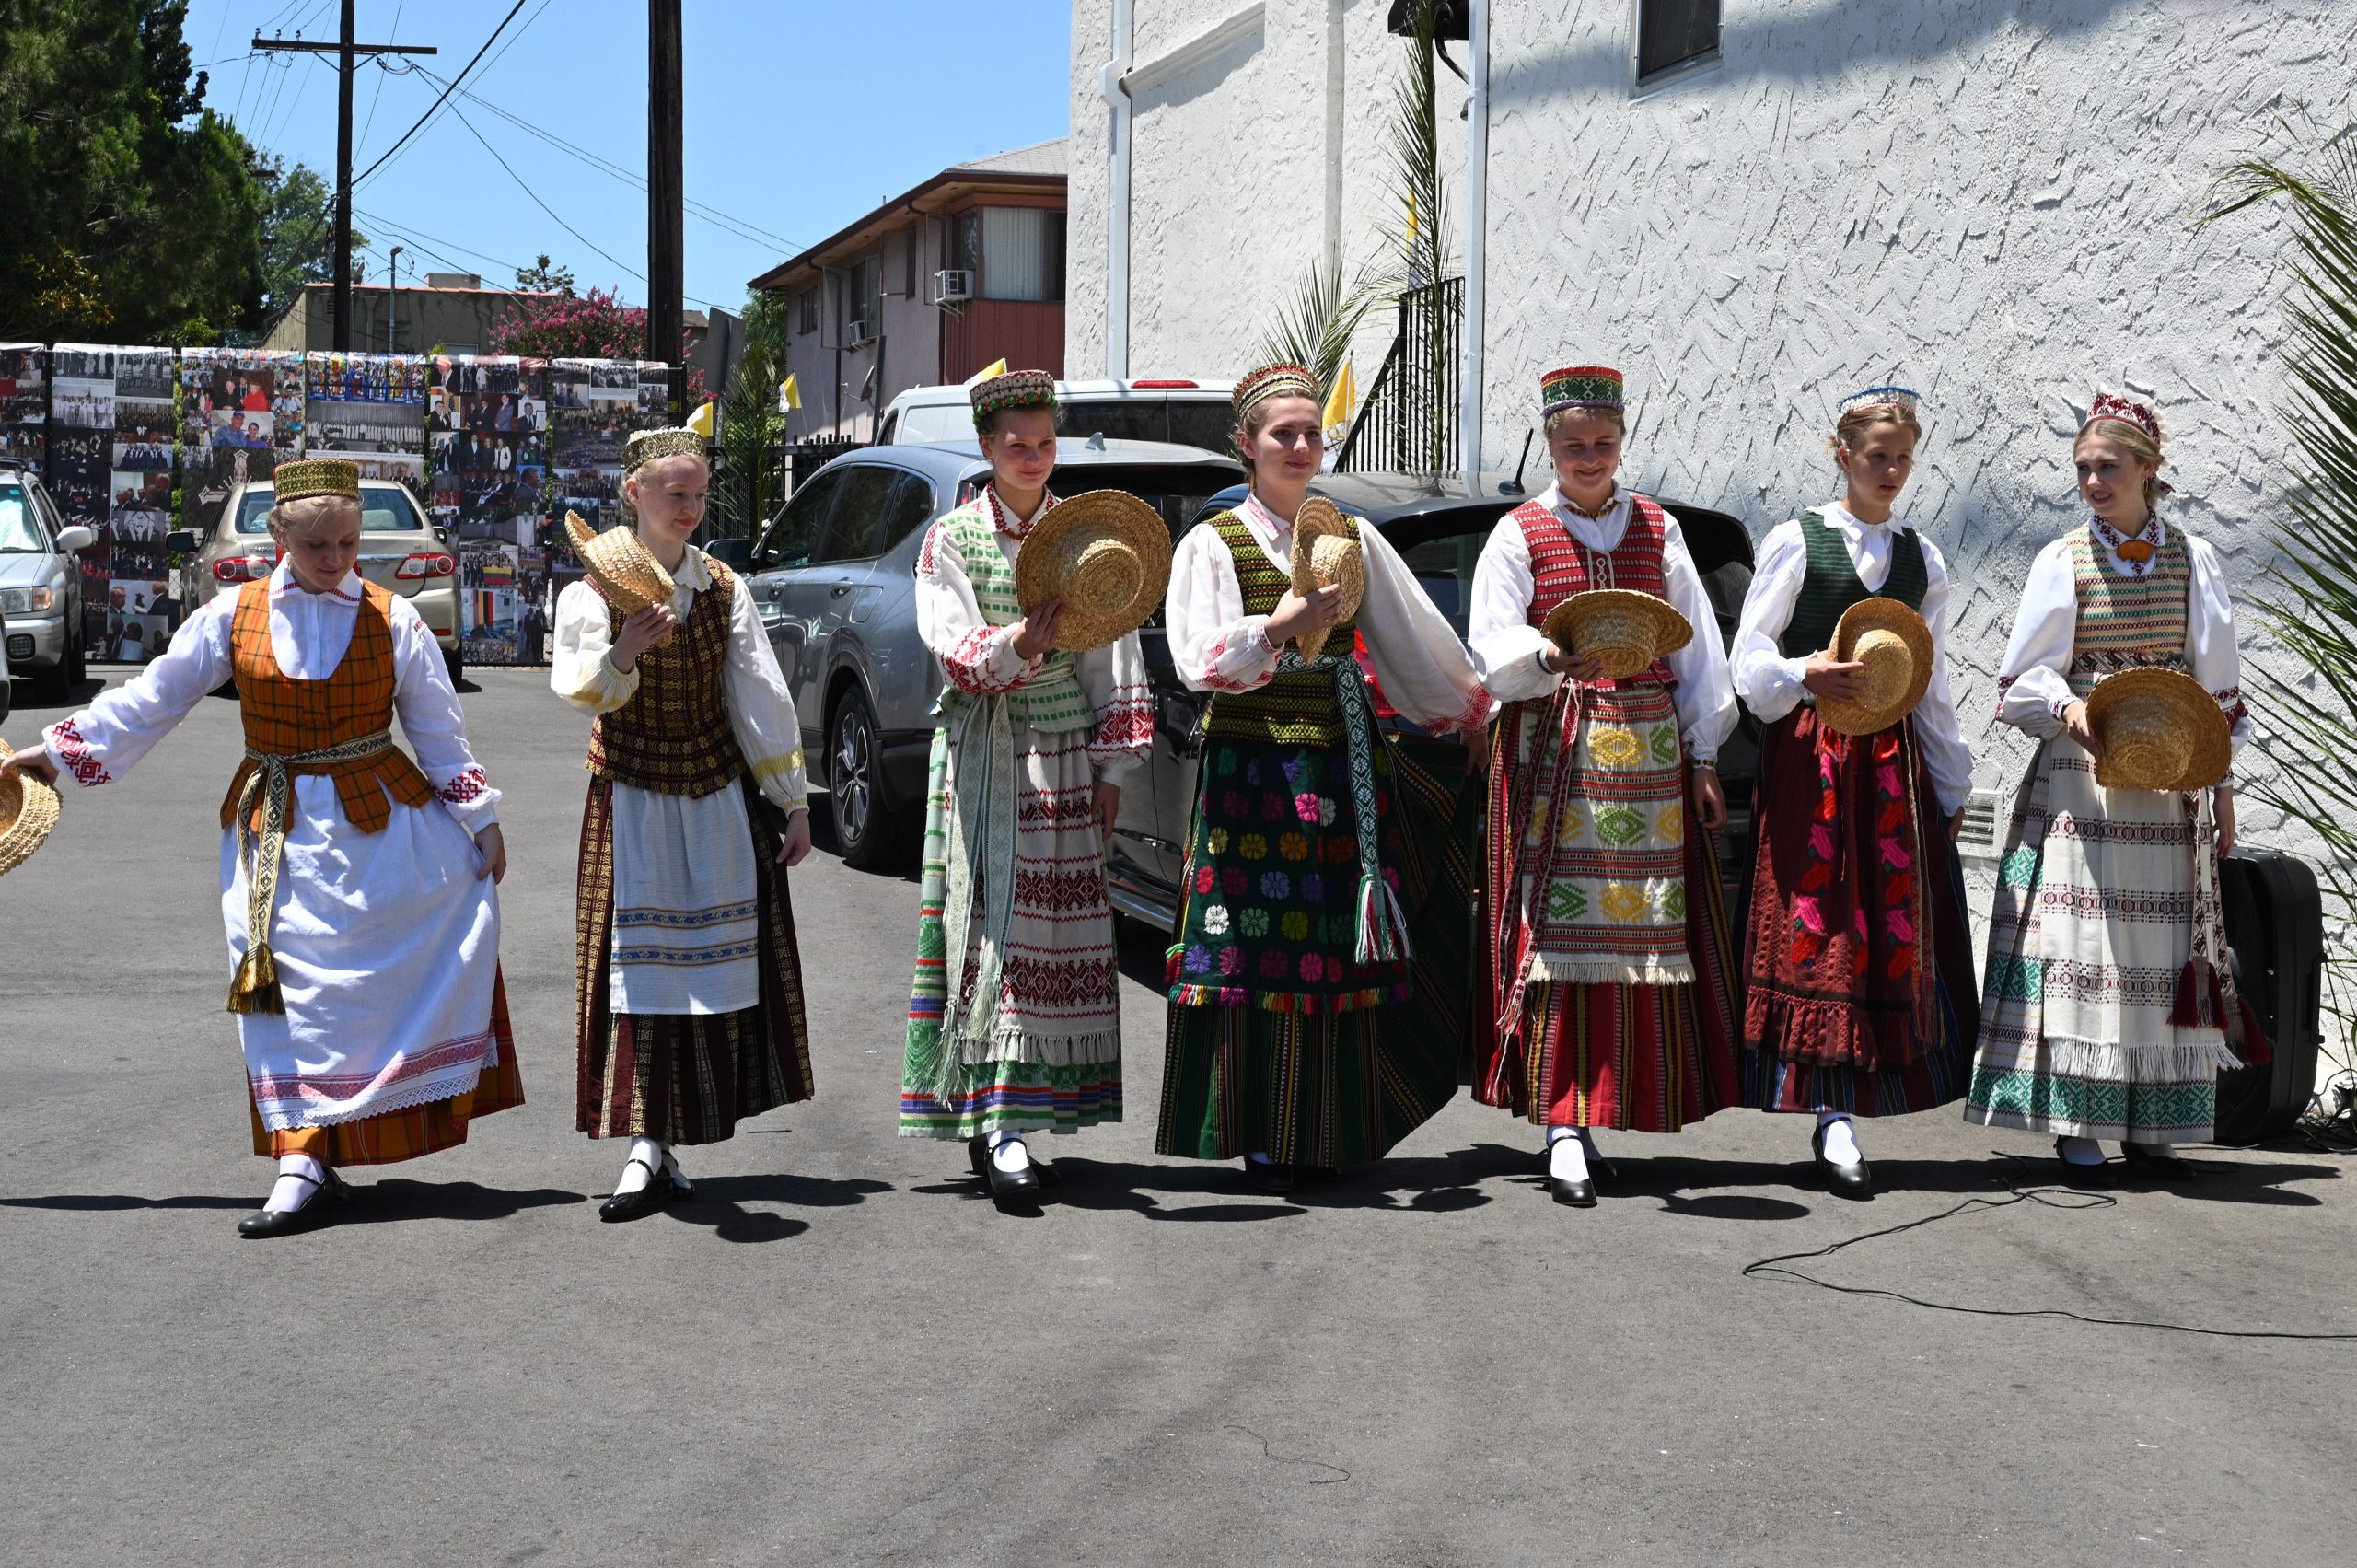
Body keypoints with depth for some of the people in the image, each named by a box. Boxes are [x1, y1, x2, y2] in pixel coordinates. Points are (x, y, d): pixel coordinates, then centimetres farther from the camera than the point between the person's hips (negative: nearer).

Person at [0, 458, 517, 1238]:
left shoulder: (393, 621, -1)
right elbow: (151, 697, 9)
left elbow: (440, 730, 5)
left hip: (380, 826, 0)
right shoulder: (233, 616, 1)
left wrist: (481, 821, 4)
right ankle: (304, 1165, 1)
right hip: (277, 831, 0)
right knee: (285, 988, -4)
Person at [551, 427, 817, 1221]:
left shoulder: (725, 589, 4)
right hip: (632, 799, -3)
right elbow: (573, 683, -22)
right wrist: (621, 656, -43)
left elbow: (763, 698, 5)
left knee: (714, 964, 5)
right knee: (642, 968, -6)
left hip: (721, 798, 3)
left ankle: (661, 1146, 17)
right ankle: (649, 1147, -6)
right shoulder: (597, 589, -4)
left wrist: (792, 803, 2)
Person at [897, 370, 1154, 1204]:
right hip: (981, 750, -3)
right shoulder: (951, 538, 3)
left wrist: (1112, 765, 3)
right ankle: (997, 1127, -12)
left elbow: (1114, 657, 8)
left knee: (1058, 929, 2)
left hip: (1064, 749, 3)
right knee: (989, 923, -9)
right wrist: (1017, 645, -29)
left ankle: (1001, 1115, 10)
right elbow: (953, 647, -9)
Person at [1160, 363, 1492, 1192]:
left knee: (1342, 950, 4)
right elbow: (1197, 660, -10)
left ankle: (1333, 1132, 15)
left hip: (1345, 760, 4)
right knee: (1261, 947, -3)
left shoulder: (1355, 539, 12)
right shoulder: (1213, 544, 0)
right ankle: (1262, 1139, 5)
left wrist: (1478, 714, 20)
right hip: (1254, 767, -3)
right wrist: (1277, 628, -22)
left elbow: (1416, 636, 18)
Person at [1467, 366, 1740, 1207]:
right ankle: (1565, 1125, -11)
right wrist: (1553, 658, -26)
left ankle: (1607, 1102, 11)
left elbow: (1697, 645, 14)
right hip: (1552, 749, -3)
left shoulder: (1657, 529, 13)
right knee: (1561, 926, -9)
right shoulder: (1519, 533, 5)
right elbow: (1493, 651, -5)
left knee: (1647, 931, 1)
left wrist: (1703, 757, 10)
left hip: (1650, 750, 3)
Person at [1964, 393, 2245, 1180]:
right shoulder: (2062, 561, 2)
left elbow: (2218, 684, 10)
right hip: (2079, 779, -2)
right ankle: (2075, 1121, -2)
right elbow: (2025, 679, 1)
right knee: (2079, 941, -6)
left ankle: (2148, 1125, 8)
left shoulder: (2193, 560, 7)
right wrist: (2069, 709, -19)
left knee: (2163, 946, 2)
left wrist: (2222, 788, 8)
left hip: (2168, 784, 2)